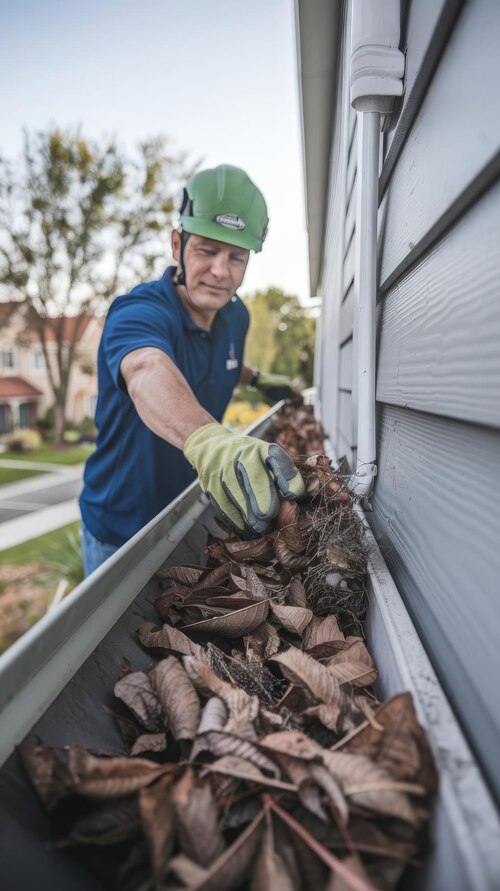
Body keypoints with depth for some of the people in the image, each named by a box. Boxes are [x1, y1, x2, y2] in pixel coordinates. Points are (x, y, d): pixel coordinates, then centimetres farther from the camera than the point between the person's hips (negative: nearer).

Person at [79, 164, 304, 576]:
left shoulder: (235, 315, -4)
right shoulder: (138, 313, -27)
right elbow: (148, 372, -52)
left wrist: (256, 378, 4)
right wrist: (208, 440, -70)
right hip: (120, 531, -6)